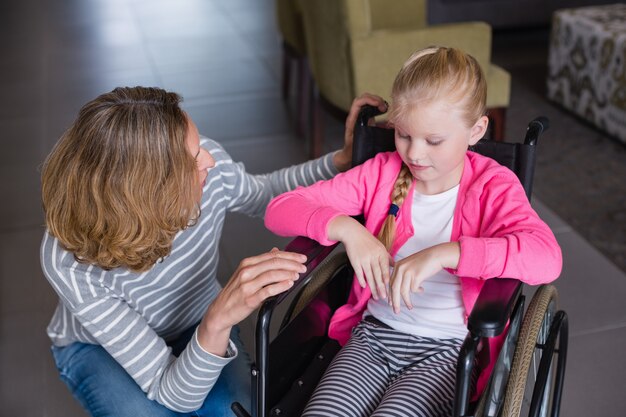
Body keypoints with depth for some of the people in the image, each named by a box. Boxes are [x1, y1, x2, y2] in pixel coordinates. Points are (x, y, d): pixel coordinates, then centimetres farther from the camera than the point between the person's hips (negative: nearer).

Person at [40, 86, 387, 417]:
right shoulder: (70, 263, -36)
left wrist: (342, 159, -12)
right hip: (99, 347, -2)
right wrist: (219, 321, -53)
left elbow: (263, 195, 1)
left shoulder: (210, 169, -27)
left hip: (196, 325, 3)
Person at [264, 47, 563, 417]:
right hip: (374, 333, 3)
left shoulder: (493, 186, -6)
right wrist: (345, 227, -21)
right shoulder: (383, 172, 3)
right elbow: (280, 209, -1)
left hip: (448, 349, -2)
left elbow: (547, 256, -27)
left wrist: (442, 253, -36)